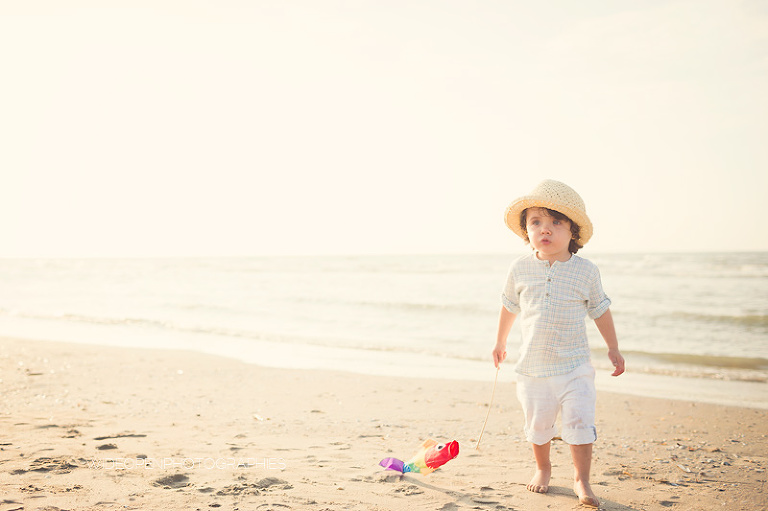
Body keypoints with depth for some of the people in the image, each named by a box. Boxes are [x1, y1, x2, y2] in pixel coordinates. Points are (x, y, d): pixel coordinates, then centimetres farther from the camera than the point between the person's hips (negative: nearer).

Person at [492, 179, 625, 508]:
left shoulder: (586, 272, -6)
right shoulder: (521, 269, -3)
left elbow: (600, 310, 7)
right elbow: (509, 306, 12)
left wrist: (613, 348, 12)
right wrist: (500, 342, 21)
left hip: (574, 366, -1)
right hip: (532, 366, 2)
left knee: (579, 422, -7)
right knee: (537, 424, 12)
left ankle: (581, 480, 12)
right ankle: (542, 468, 37)